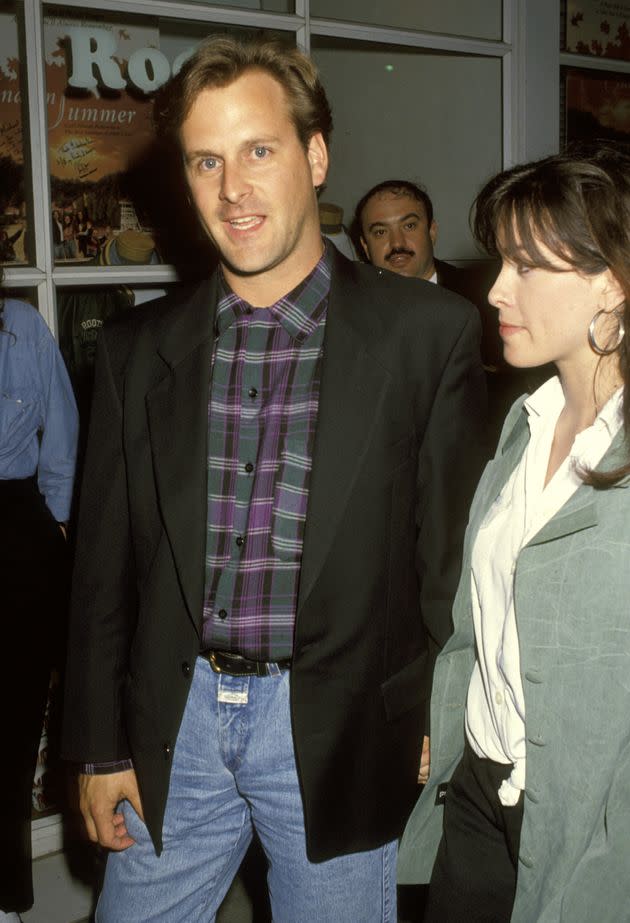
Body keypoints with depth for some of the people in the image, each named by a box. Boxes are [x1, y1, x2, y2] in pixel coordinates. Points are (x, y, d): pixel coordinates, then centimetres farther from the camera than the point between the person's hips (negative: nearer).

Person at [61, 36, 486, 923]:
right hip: (174, 725, 3)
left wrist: (434, 719, 0)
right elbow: (105, 565, 5)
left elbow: (451, 547, -2)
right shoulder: (137, 349, 2)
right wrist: (101, 747, 6)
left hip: (338, 731, -2)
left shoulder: (429, 333, -7)